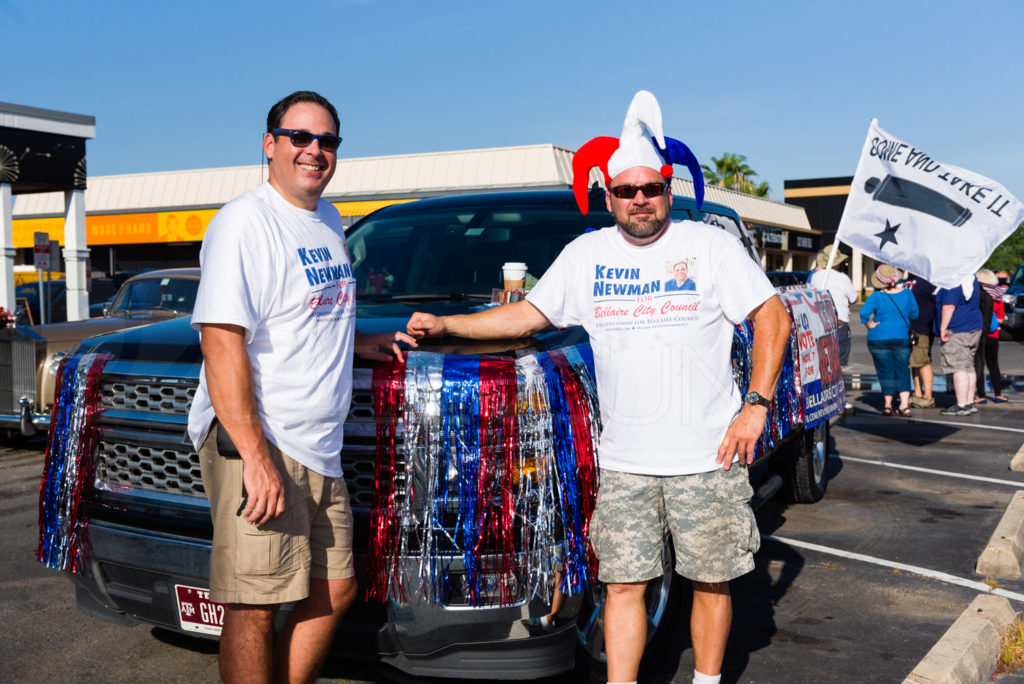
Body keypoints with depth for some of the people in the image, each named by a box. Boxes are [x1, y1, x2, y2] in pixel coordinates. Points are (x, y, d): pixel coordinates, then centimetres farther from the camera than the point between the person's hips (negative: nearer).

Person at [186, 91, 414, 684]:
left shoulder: (329, 222, 16)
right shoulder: (244, 223, -12)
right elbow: (222, 342, -20)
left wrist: (364, 342, 15)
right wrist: (256, 458, -25)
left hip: (319, 451, 9)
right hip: (254, 444, -9)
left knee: (336, 591, 14)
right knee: (255, 606, -4)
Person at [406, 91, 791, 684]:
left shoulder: (711, 245, 0)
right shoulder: (586, 254, 9)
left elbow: (774, 317, -1)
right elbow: (529, 315, 15)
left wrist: (757, 405, -10)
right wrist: (444, 325, 7)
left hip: (707, 457, -2)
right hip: (624, 461, 2)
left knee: (712, 581, 8)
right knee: (623, 584, 3)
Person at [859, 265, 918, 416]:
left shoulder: (876, 296, -13)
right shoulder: (907, 293, -3)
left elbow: (864, 312, -24)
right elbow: (914, 314, 8)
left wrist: (869, 324, -8)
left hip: (879, 339, -2)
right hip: (902, 338, 2)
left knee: (885, 371, 6)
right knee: (903, 371, 7)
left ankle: (887, 405, 12)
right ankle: (905, 404, -2)